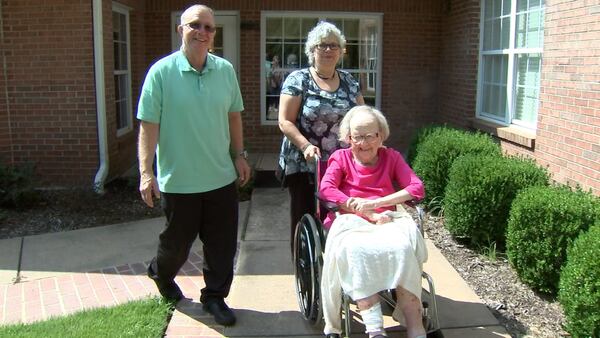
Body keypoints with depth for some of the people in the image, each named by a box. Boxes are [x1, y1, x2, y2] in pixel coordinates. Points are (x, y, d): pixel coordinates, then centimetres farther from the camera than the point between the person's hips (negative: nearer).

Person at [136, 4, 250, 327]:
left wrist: (239, 155, 12)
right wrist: (146, 171, -16)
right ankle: (161, 273, 46)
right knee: (177, 242, 15)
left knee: (222, 245, 9)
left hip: (222, 178, 3)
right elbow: (149, 125, -11)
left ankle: (214, 296, 29)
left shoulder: (226, 70, 3)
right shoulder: (162, 71, -10)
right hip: (178, 179, -3)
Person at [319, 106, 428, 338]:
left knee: (402, 246, -33)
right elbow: (326, 190, -8)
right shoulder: (341, 158, 11)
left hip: (386, 221, 1)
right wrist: (370, 215, -16)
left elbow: (417, 188, 1)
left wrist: (375, 203, -12)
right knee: (354, 250, -37)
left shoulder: (391, 157, 15)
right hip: (349, 222, -1)